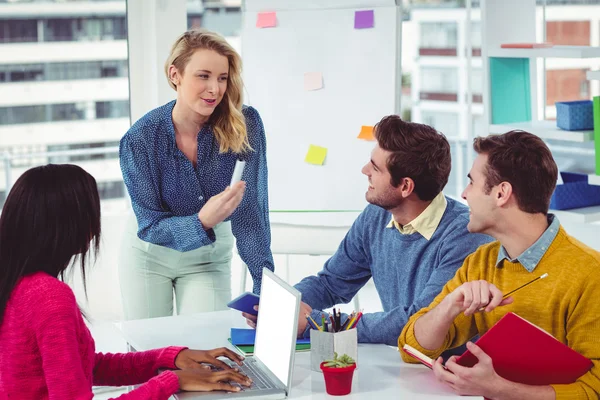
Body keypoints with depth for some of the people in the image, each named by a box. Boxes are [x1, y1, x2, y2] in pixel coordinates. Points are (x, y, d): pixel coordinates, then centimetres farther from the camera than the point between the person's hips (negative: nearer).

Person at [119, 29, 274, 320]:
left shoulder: (244, 125, -21)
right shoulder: (139, 140, -23)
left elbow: (252, 208, -24)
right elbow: (150, 226, -19)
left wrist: (266, 284, -31)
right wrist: (202, 221, -39)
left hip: (209, 257, 0)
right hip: (149, 253, 0)